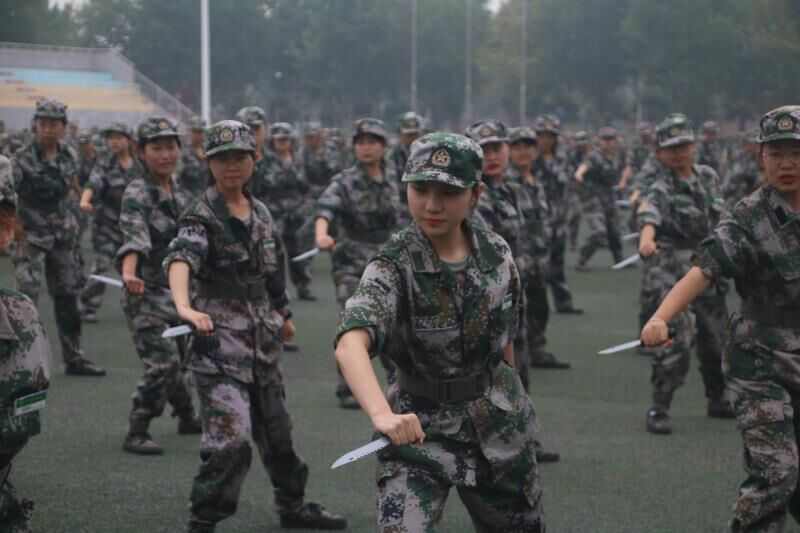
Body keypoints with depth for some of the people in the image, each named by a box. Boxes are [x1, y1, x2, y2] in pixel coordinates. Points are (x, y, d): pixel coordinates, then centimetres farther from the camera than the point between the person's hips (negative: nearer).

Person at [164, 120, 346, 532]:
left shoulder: (261, 213, 8)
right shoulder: (203, 216, -14)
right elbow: (180, 258, -33)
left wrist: (283, 315, 32)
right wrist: (184, 306, -53)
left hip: (262, 339, 7)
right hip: (220, 342, -7)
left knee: (276, 429, 19)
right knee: (230, 437, -16)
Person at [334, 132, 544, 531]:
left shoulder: (497, 253, -7)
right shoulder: (394, 266, -20)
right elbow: (350, 343, -38)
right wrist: (381, 413, -56)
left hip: (500, 425, 4)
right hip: (419, 428, -4)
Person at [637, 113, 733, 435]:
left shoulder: (707, 176, 9)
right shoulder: (661, 184, -13)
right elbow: (650, 207, -35)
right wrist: (647, 236, -55)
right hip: (673, 274, -7)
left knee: (717, 339, 15)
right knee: (677, 341, -17)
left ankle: (719, 401, 34)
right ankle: (658, 410, -9)